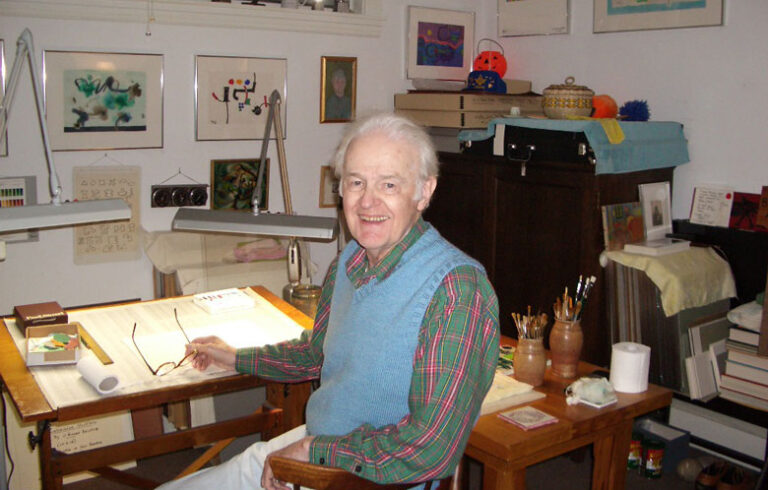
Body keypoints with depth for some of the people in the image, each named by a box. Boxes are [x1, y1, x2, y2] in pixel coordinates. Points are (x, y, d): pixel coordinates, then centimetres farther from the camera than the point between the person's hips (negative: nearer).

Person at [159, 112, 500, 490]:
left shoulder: (457, 288, -27)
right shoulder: (348, 262, 1)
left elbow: (433, 448, -30)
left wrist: (313, 450, -21)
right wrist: (236, 358, 27)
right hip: (316, 443, 8)